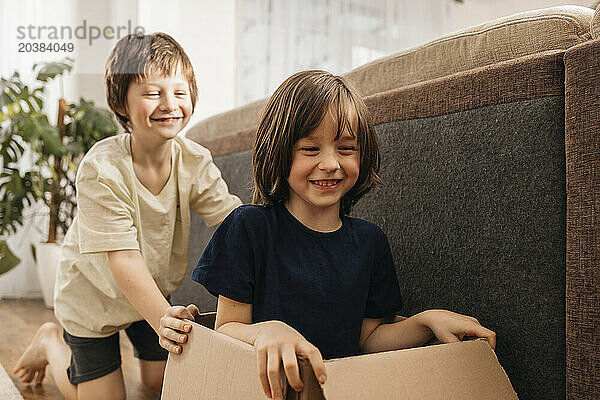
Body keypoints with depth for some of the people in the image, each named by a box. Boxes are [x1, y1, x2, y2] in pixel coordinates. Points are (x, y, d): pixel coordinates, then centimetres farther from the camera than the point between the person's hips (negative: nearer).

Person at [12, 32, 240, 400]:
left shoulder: (195, 161, -18)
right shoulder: (102, 169, -31)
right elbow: (123, 258, -34)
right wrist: (164, 319, -46)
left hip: (153, 290, 5)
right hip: (93, 295, -4)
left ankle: (135, 335, 43)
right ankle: (51, 342, 34)